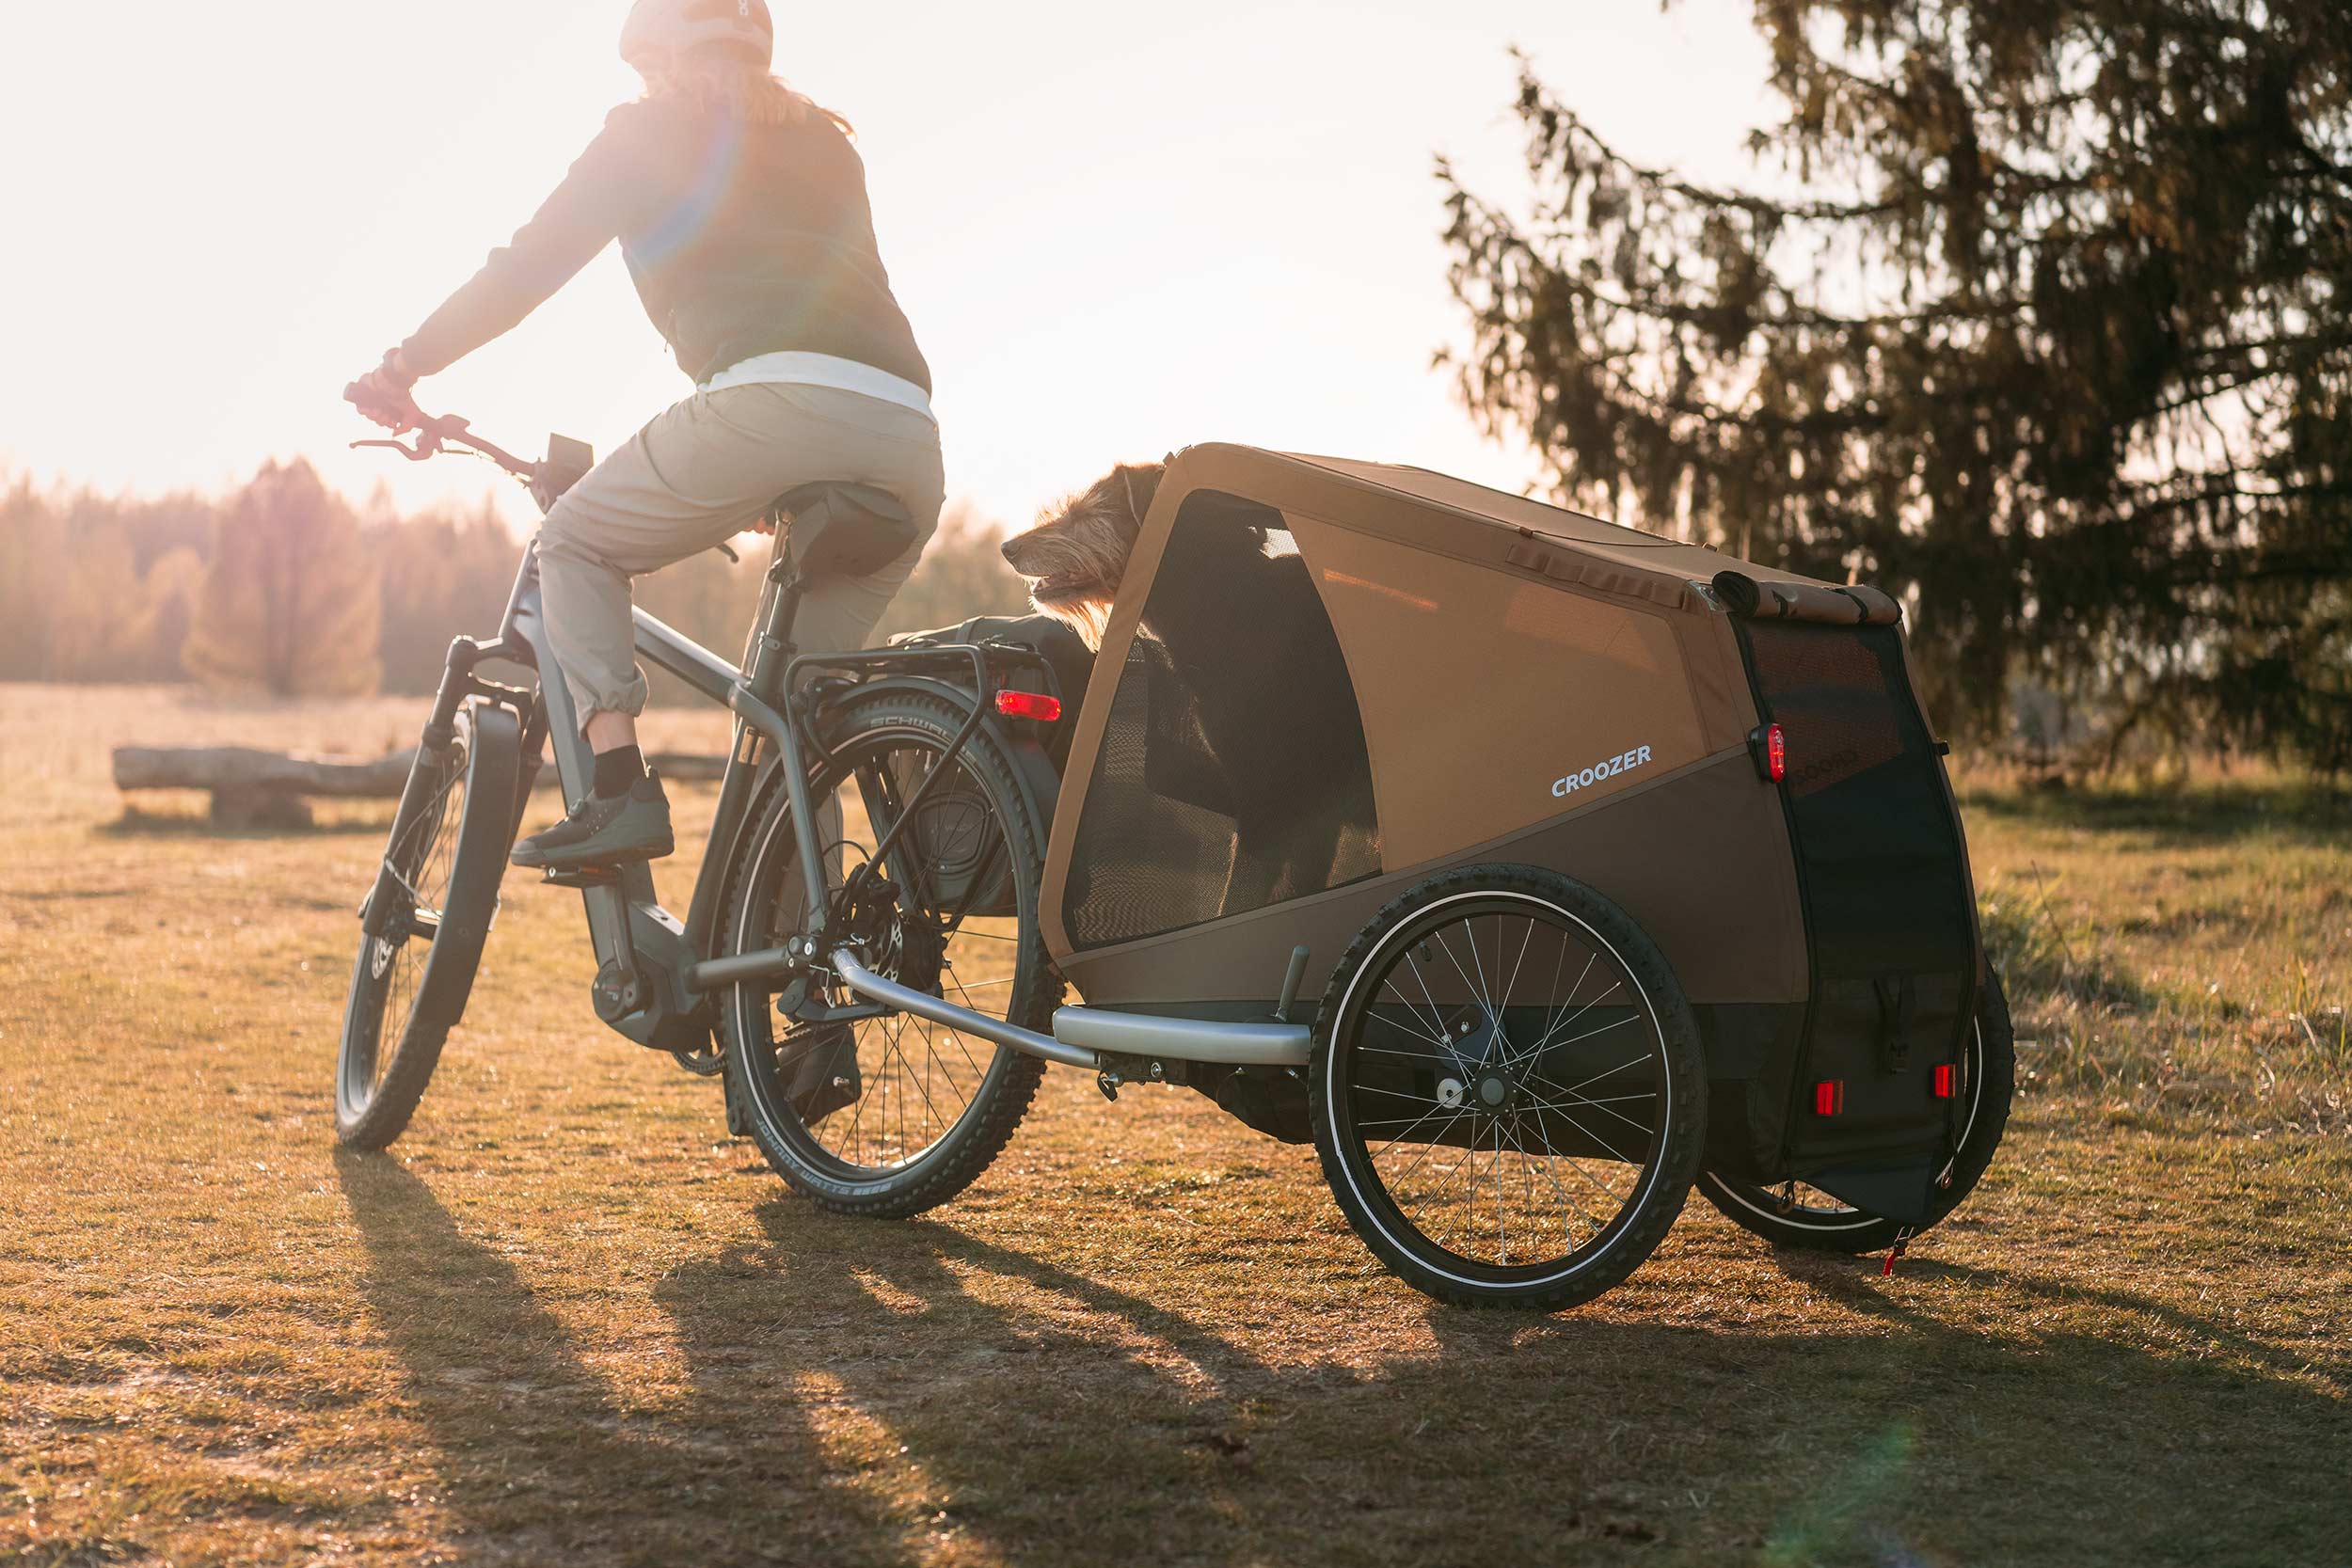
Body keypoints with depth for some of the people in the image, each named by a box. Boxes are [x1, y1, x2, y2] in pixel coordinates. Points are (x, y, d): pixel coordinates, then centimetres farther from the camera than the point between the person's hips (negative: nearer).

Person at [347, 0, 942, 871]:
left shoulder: (650, 133, 17)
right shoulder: (825, 145, 33)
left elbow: (530, 265, 14)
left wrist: (405, 365, 25)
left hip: (775, 403, -5)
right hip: (909, 435, 6)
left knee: (574, 543, 16)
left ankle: (619, 791, -2)